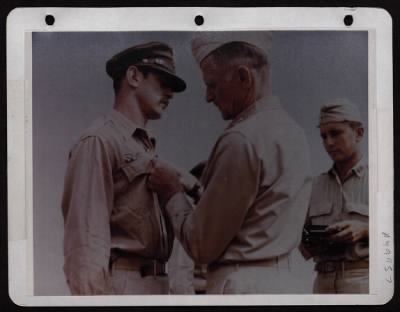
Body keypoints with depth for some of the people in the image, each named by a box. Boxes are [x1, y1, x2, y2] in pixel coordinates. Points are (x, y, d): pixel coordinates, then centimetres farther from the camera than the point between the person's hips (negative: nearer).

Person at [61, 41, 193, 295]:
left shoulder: (146, 149, 20)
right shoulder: (100, 141, -7)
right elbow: (87, 234, -16)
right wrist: (96, 296, -21)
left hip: (155, 287, 9)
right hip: (121, 287, -9)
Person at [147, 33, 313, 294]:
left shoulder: (242, 140, -17)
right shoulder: (293, 131, 11)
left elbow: (202, 245, -13)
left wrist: (172, 193, 2)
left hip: (242, 286, -9)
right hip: (279, 281, 9)